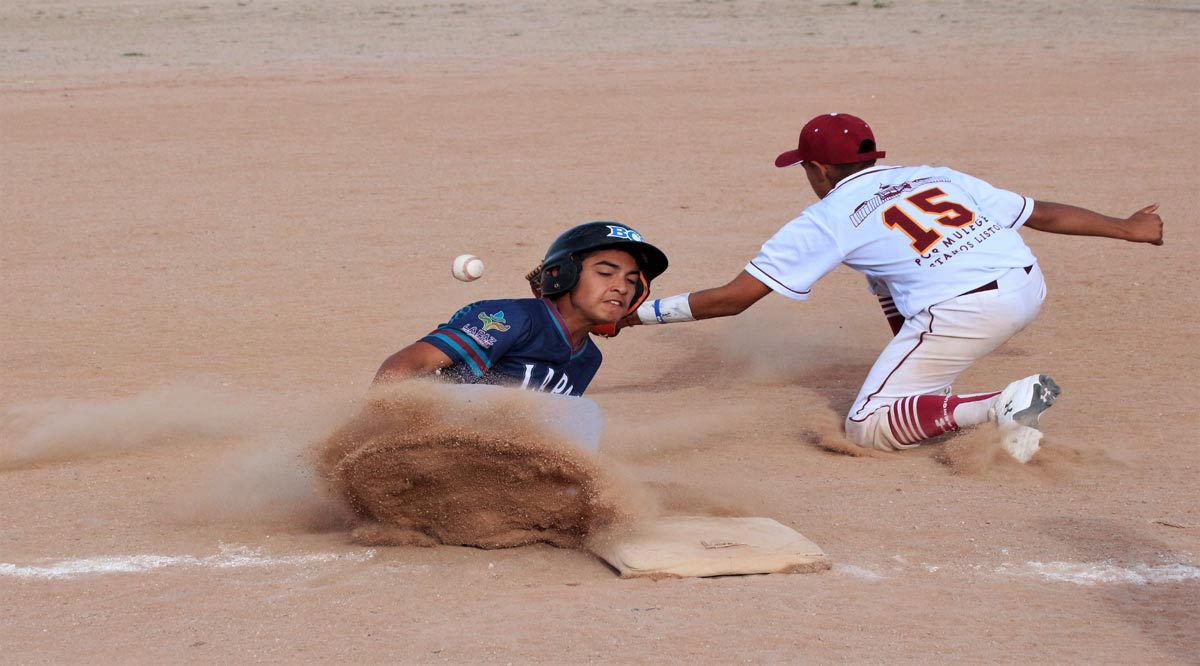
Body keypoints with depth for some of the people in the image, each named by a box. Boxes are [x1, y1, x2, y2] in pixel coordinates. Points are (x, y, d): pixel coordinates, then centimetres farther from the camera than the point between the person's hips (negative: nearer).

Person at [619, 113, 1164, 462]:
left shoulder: (828, 218, 7)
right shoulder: (936, 177, 22)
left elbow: (730, 300, 3)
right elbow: (1042, 213, 24)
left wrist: (632, 314, 8)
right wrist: (1125, 229, 37)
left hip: (963, 312, -8)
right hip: (1030, 286, 8)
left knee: (866, 429, 5)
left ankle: (999, 407, -13)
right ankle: (926, 391, 25)